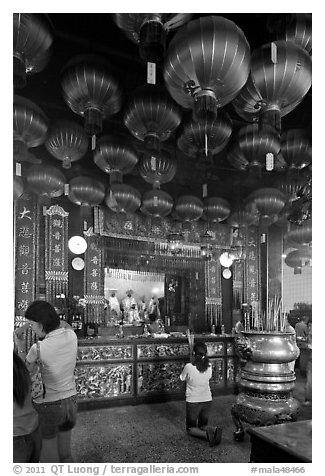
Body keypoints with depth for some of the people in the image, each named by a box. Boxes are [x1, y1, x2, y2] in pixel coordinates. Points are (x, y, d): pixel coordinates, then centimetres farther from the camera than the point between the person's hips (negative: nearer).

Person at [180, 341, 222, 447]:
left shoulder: (189, 367, -20)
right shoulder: (209, 367, -9)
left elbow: (182, 378, -2)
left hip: (193, 402, -4)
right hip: (207, 401, 4)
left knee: (190, 428, 14)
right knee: (203, 425, 23)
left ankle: (206, 434, -17)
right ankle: (213, 430, -11)